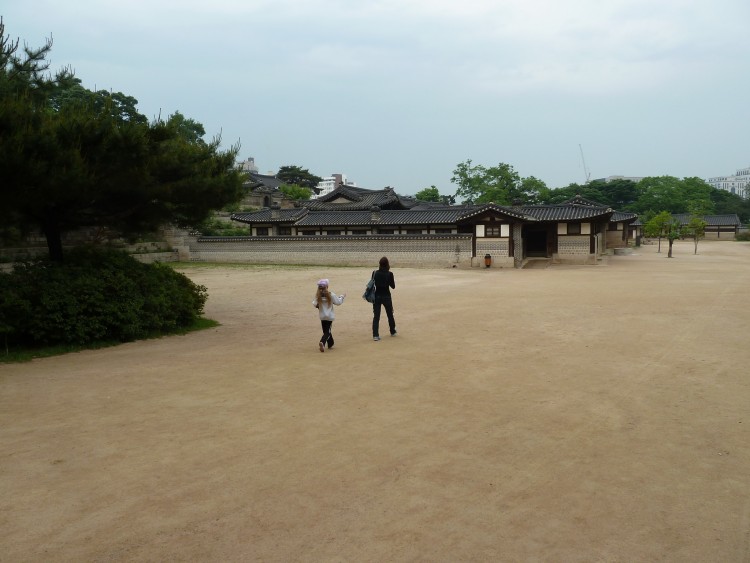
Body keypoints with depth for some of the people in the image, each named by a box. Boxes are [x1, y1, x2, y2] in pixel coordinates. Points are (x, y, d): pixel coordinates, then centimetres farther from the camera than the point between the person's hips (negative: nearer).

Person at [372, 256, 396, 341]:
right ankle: (393, 332, 34)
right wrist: (393, 280, 12)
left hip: (377, 296, 1)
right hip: (386, 297, -1)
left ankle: (375, 335, -7)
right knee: (390, 315, 18)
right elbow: (393, 286, -3)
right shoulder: (389, 274, -11)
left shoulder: (375, 273, -5)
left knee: (376, 316, 2)